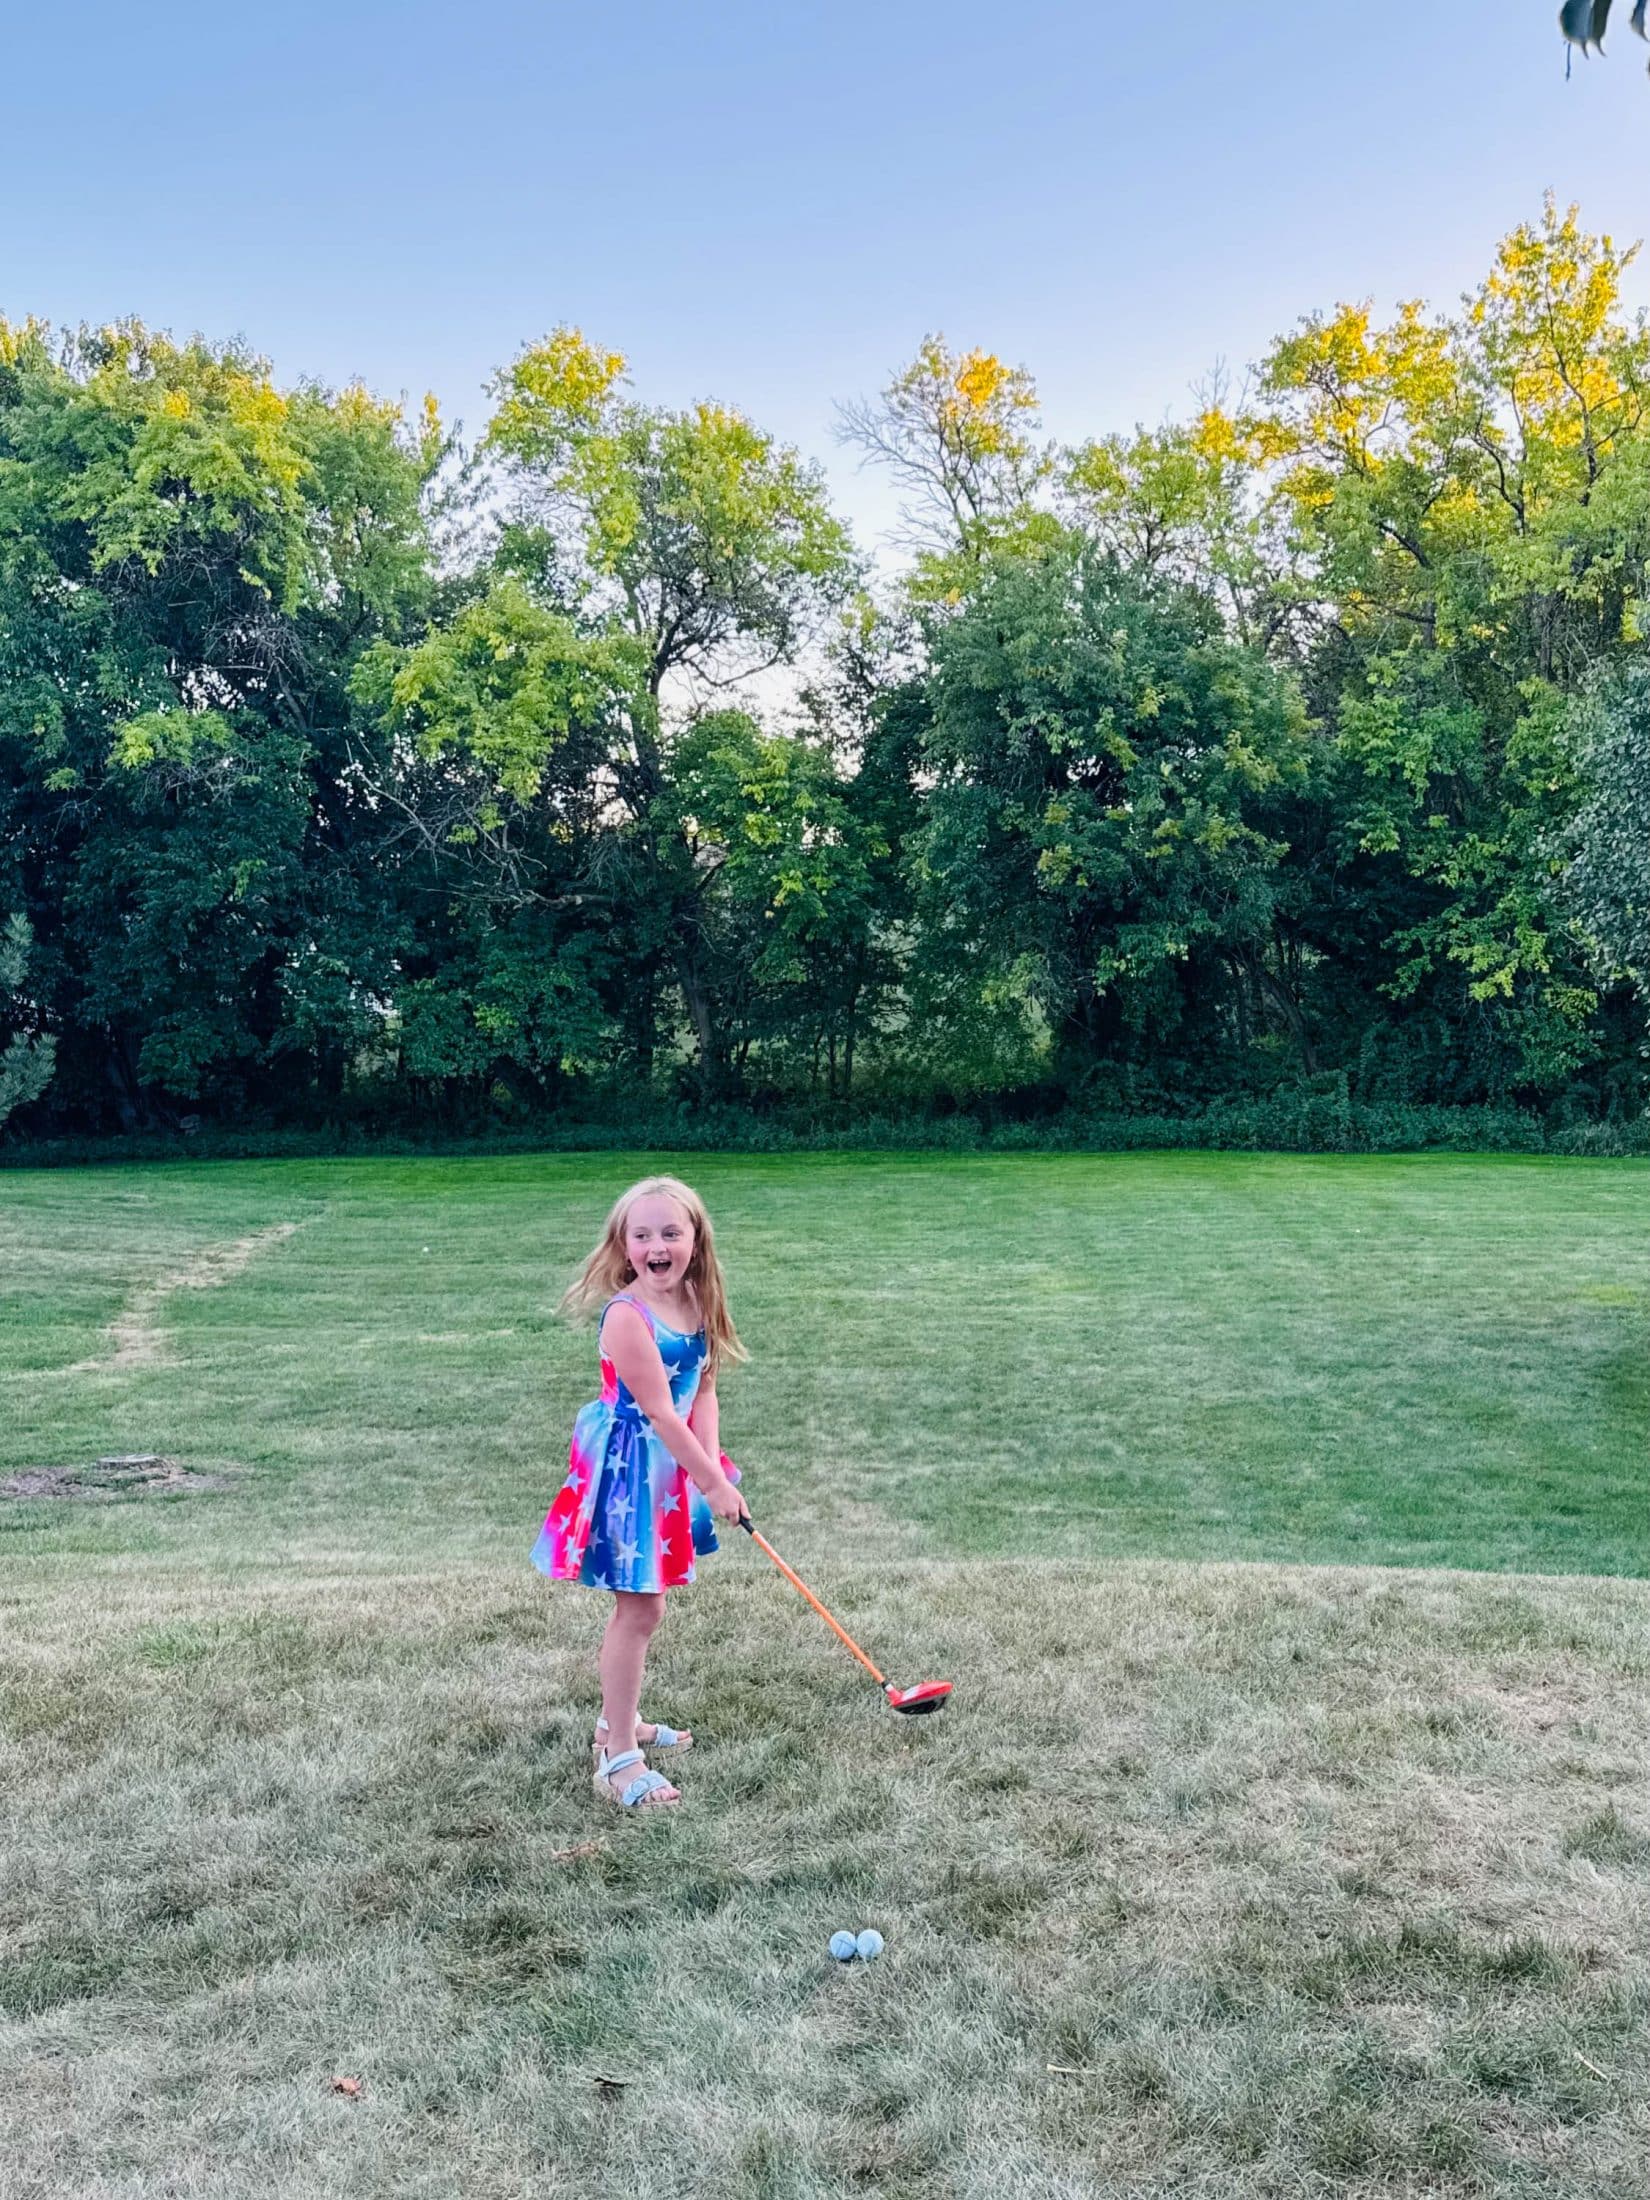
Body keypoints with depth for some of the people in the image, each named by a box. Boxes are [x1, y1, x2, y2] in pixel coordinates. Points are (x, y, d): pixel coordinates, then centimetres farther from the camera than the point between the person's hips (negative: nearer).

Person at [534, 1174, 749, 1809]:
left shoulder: (697, 1305, 2)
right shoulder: (627, 1316, -24)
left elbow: (703, 1394, 3)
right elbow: (659, 1412, -23)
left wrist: (710, 1463, -11)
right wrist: (712, 1481, -17)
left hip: (673, 1466, 8)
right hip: (628, 1468, -8)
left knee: (642, 1601, 20)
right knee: (639, 1609, -3)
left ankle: (619, 1720, 38)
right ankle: (618, 1759, 8)